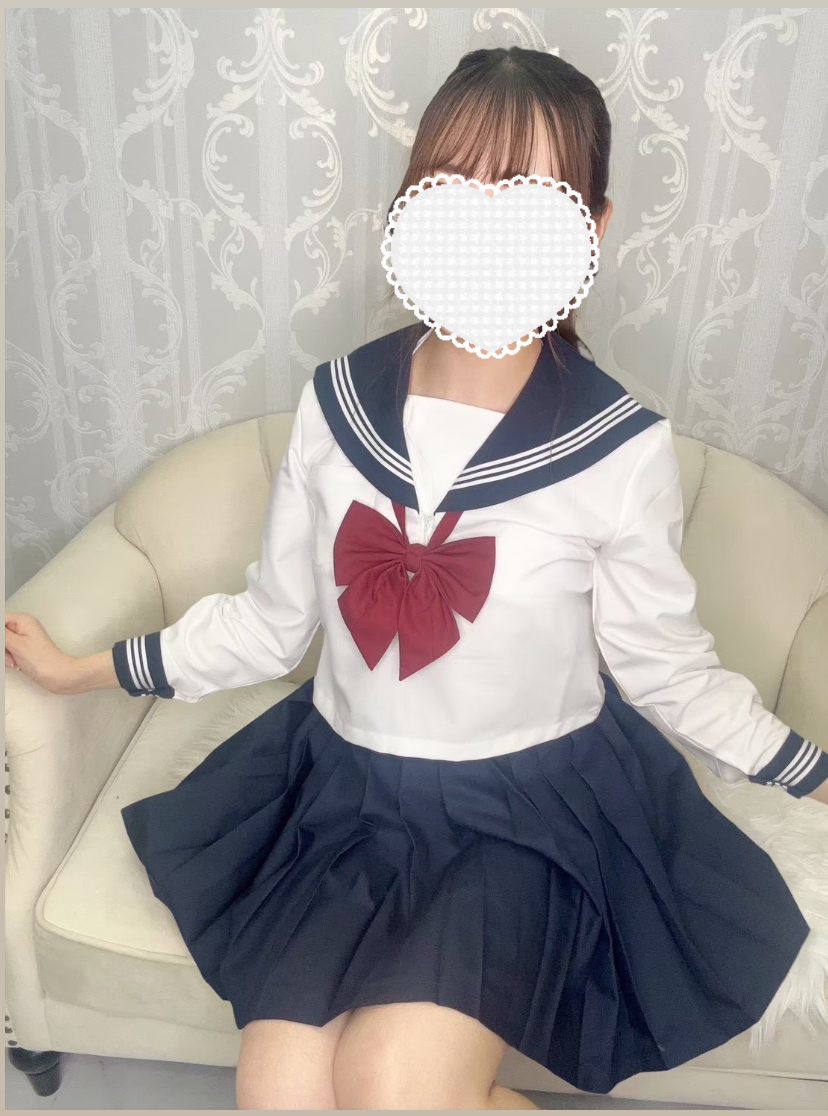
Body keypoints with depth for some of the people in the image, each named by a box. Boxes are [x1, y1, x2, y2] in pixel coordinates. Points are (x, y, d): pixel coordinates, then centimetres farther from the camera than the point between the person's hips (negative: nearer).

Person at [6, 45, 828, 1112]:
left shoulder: (622, 448, -15)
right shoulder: (337, 398, -7)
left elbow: (665, 664, -1)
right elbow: (270, 620, 3)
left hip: (529, 804, -2)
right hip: (344, 784, 3)